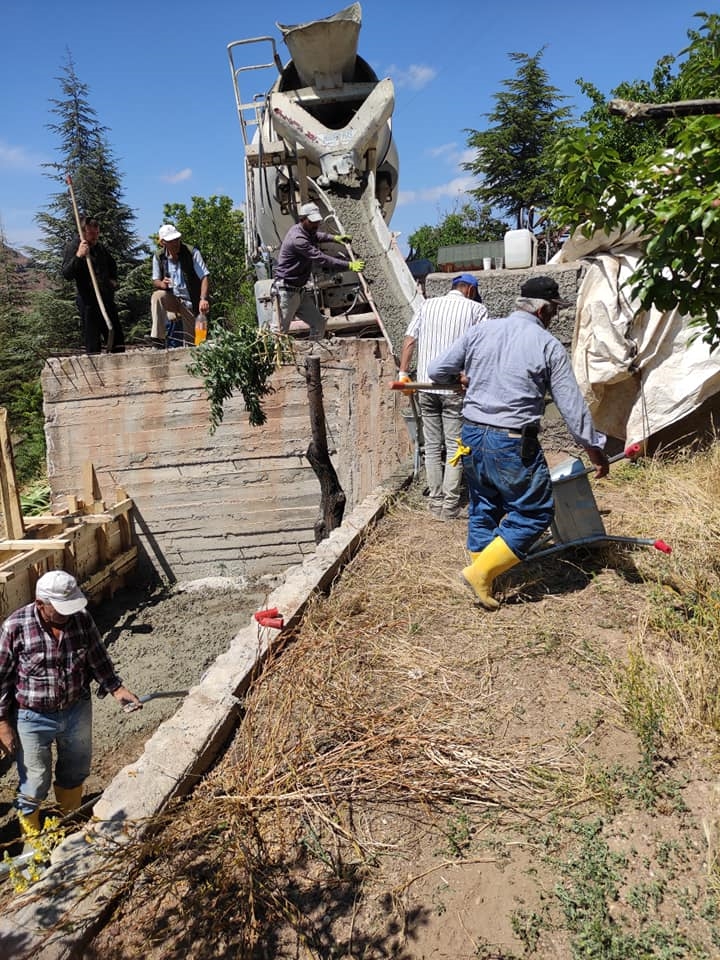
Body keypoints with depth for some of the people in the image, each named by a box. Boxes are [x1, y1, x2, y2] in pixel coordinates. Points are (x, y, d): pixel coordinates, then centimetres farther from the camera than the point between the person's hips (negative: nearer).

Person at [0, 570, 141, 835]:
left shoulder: (82, 618, -14)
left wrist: (116, 688, -11)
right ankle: (32, 836, 42)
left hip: (77, 711, 4)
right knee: (35, 781, 14)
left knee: (75, 771, 23)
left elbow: (98, 659, -1)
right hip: (34, 718, -3)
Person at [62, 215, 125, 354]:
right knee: (93, 346, -5)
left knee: (118, 343, 9)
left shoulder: (100, 247, 14)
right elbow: (67, 274, -18)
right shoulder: (72, 247, -5)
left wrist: (113, 279, 18)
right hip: (88, 302, -6)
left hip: (107, 298, 6)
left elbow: (112, 264, 35)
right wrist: (78, 256, -29)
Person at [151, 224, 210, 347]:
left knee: (190, 343, -8)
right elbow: (155, 281, 7)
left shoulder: (192, 253, -12)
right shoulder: (158, 257, -2)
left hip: (190, 303, -2)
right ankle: (158, 337, -29)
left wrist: (204, 299, -36)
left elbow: (205, 277, -19)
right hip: (172, 299, 2)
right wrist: (161, 284, -20)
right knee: (157, 296, -31)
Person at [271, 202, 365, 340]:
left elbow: (315, 236, 37)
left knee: (319, 324, 6)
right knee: (279, 331, -9)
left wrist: (334, 237, 23)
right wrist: (349, 265, -27)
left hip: (300, 291, 10)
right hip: (285, 291, -10)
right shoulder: (297, 239, -21)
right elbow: (321, 259, -27)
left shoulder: (305, 231, 11)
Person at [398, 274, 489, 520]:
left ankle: (436, 501, 16)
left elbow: (409, 341, 8)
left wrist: (403, 373, 10)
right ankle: (450, 506, 3)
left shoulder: (427, 305, 12)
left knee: (432, 446, 11)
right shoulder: (476, 308, 2)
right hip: (456, 388, -3)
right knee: (454, 447, 3)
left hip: (426, 386, 4)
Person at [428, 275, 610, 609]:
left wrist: (462, 377, 28)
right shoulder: (548, 345, -5)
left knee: (483, 509, 20)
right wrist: (594, 447, 8)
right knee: (535, 513, 9)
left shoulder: (481, 330, 5)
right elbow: (571, 404, -3)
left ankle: (481, 581, 29)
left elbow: (437, 371, 6)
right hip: (513, 444, -6)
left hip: (472, 436, 6)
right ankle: (481, 571, 4)